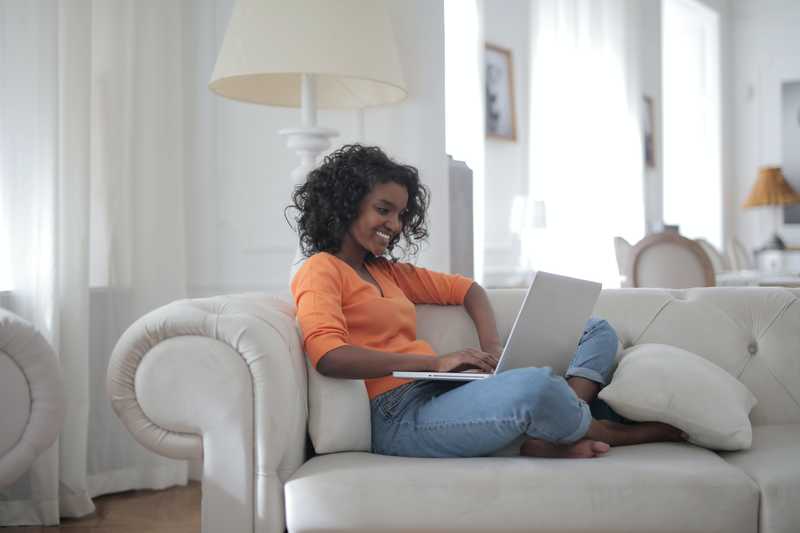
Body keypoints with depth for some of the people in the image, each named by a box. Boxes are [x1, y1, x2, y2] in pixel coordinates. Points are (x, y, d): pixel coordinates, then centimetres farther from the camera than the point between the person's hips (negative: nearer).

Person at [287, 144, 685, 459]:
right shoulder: (321, 270, -1)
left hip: (444, 392, 9)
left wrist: (491, 344, 6)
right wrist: (436, 361, -20)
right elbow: (328, 355, -19)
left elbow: (465, 289, 29)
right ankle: (616, 432, -1)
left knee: (597, 330, 9)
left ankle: (550, 440, -20)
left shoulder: (386, 270, 24)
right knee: (533, 385, -37)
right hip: (401, 416, -9)